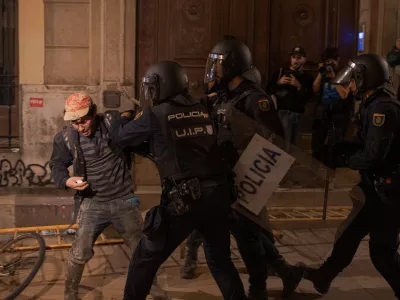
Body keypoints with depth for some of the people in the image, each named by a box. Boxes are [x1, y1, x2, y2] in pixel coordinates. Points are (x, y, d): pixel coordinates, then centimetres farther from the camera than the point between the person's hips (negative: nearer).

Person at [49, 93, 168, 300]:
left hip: (124, 200, 0)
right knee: (79, 253, -4)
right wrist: (66, 181, -14)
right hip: (92, 204, 0)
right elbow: (56, 166, 6)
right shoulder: (65, 137, -7)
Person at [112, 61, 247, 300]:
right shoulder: (203, 111, 10)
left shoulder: (155, 115, -3)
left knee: (145, 260, 12)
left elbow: (119, 138, 8)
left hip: (183, 200, -5)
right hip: (217, 194, 5)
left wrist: (125, 122, 31)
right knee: (220, 261, 23)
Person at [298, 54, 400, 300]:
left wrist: (342, 160, -12)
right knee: (351, 232, 20)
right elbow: (364, 144, 15)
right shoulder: (376, 105, 9)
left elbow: (373, 156, -28)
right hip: (379, 187, 10)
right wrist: (336, 148, 3)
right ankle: (324, 276, 35)